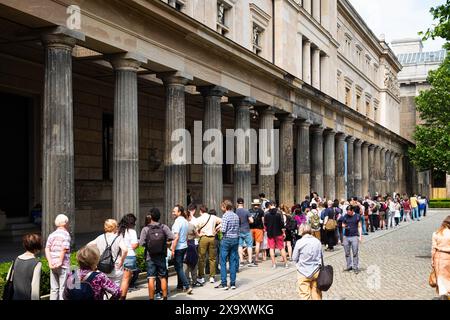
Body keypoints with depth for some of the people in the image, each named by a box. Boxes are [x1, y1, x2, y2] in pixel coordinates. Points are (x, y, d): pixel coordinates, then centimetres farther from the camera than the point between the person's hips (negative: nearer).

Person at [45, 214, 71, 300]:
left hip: (53, 266, 6)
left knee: (53, 288, 13)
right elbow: (64, 249, -19)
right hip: (63, 266, -6)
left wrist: (50, 262, -3)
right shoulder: (66, 234, -9)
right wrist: (60, 262, -13)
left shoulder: (51, 235, 8)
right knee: (63, 289, 1)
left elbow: (47, 249, 2)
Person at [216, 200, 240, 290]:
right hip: (235, 239, 6)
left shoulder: (225, 216, -11)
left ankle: (224, 283, 1)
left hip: (226, 239, -6)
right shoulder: (236, 216, 8)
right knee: (233, 262, 9)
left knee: (223, 262, 2)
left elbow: (223, 230, -17)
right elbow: (238, 229, 9)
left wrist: (219, 229, 2)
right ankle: (233, 283, 10)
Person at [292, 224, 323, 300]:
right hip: (316, 272, 4)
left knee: (305, 294, 3)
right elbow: (321, 256, 9)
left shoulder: (299, 242, -13)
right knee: (317, 293, 14)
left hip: (304, 272, -4)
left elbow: (294, 258, -4)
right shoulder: (317, 241, -2)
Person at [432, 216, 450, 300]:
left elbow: (433, 248, -1)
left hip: (438, 256, 1)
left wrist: (432, 260, 6)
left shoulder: (436, 234, -3)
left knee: (441, 277, 8)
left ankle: (443, 294, -4)